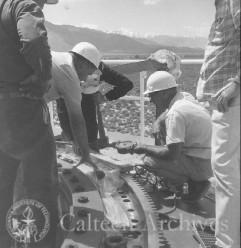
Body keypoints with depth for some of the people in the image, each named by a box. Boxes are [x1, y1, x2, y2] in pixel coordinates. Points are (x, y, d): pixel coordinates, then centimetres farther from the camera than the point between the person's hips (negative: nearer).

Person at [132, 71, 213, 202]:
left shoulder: (175, 113, -22)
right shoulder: (186, 99, 6)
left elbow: (172, 154, -24)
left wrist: (145, 148, -11)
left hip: (202, 165, -9)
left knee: (149, 161, -14)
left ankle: (196, 183, -2)